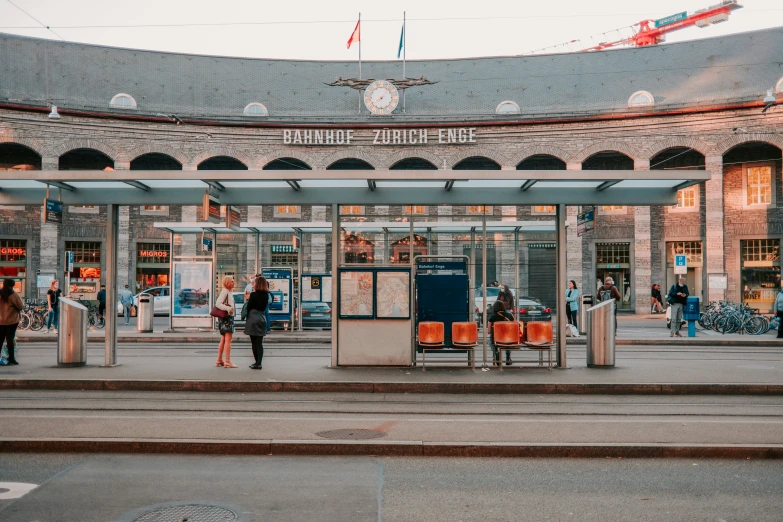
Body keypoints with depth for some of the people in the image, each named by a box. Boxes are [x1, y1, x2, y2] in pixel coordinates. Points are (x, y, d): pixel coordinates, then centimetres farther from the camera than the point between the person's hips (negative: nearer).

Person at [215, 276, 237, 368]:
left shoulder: (228, 292, 17)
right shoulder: (224, 292, -12)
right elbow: (218, 303, -21)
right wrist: (228, 308, -32)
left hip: (229, 317, 11)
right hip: (226, 318, -11)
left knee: (223, 340, 13)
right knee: (228, 340, -13)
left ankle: (219, 360, 19)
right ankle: (227, 361, -14)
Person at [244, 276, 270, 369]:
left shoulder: (254, 295, -11)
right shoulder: (266, 295, 4)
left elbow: (249, 307, -7)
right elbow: (264, 307, 10)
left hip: (253, 319, -5)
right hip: (262, 319, 5)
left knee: (254, 343, 4)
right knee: (259, 343, 5)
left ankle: (257, 363, 6)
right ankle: (259, 363, 2)